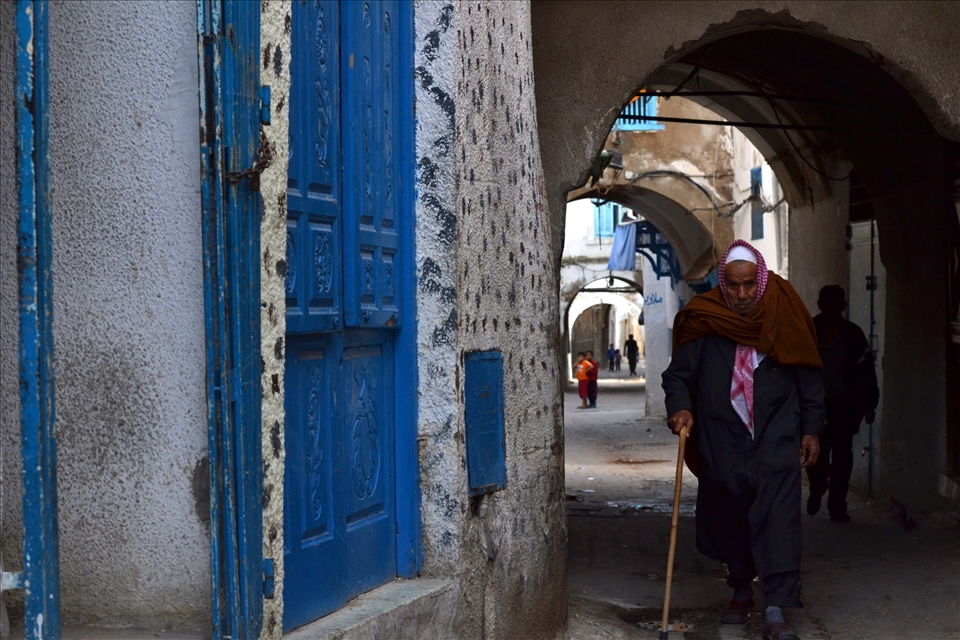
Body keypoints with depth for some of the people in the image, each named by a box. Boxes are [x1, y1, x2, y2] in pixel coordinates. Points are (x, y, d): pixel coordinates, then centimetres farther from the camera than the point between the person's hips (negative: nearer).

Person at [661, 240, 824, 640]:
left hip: (775, 436, -1)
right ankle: (741, 594, 32)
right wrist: (680, 407, -18)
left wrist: (811, 429, 6)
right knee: (730, 517, 11)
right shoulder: (704, 323, -2)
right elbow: (678, 374, 1)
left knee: (777, 515, -13)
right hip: (722, 439, 1)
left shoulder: (784, 317, -1)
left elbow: (809, 378, 7)